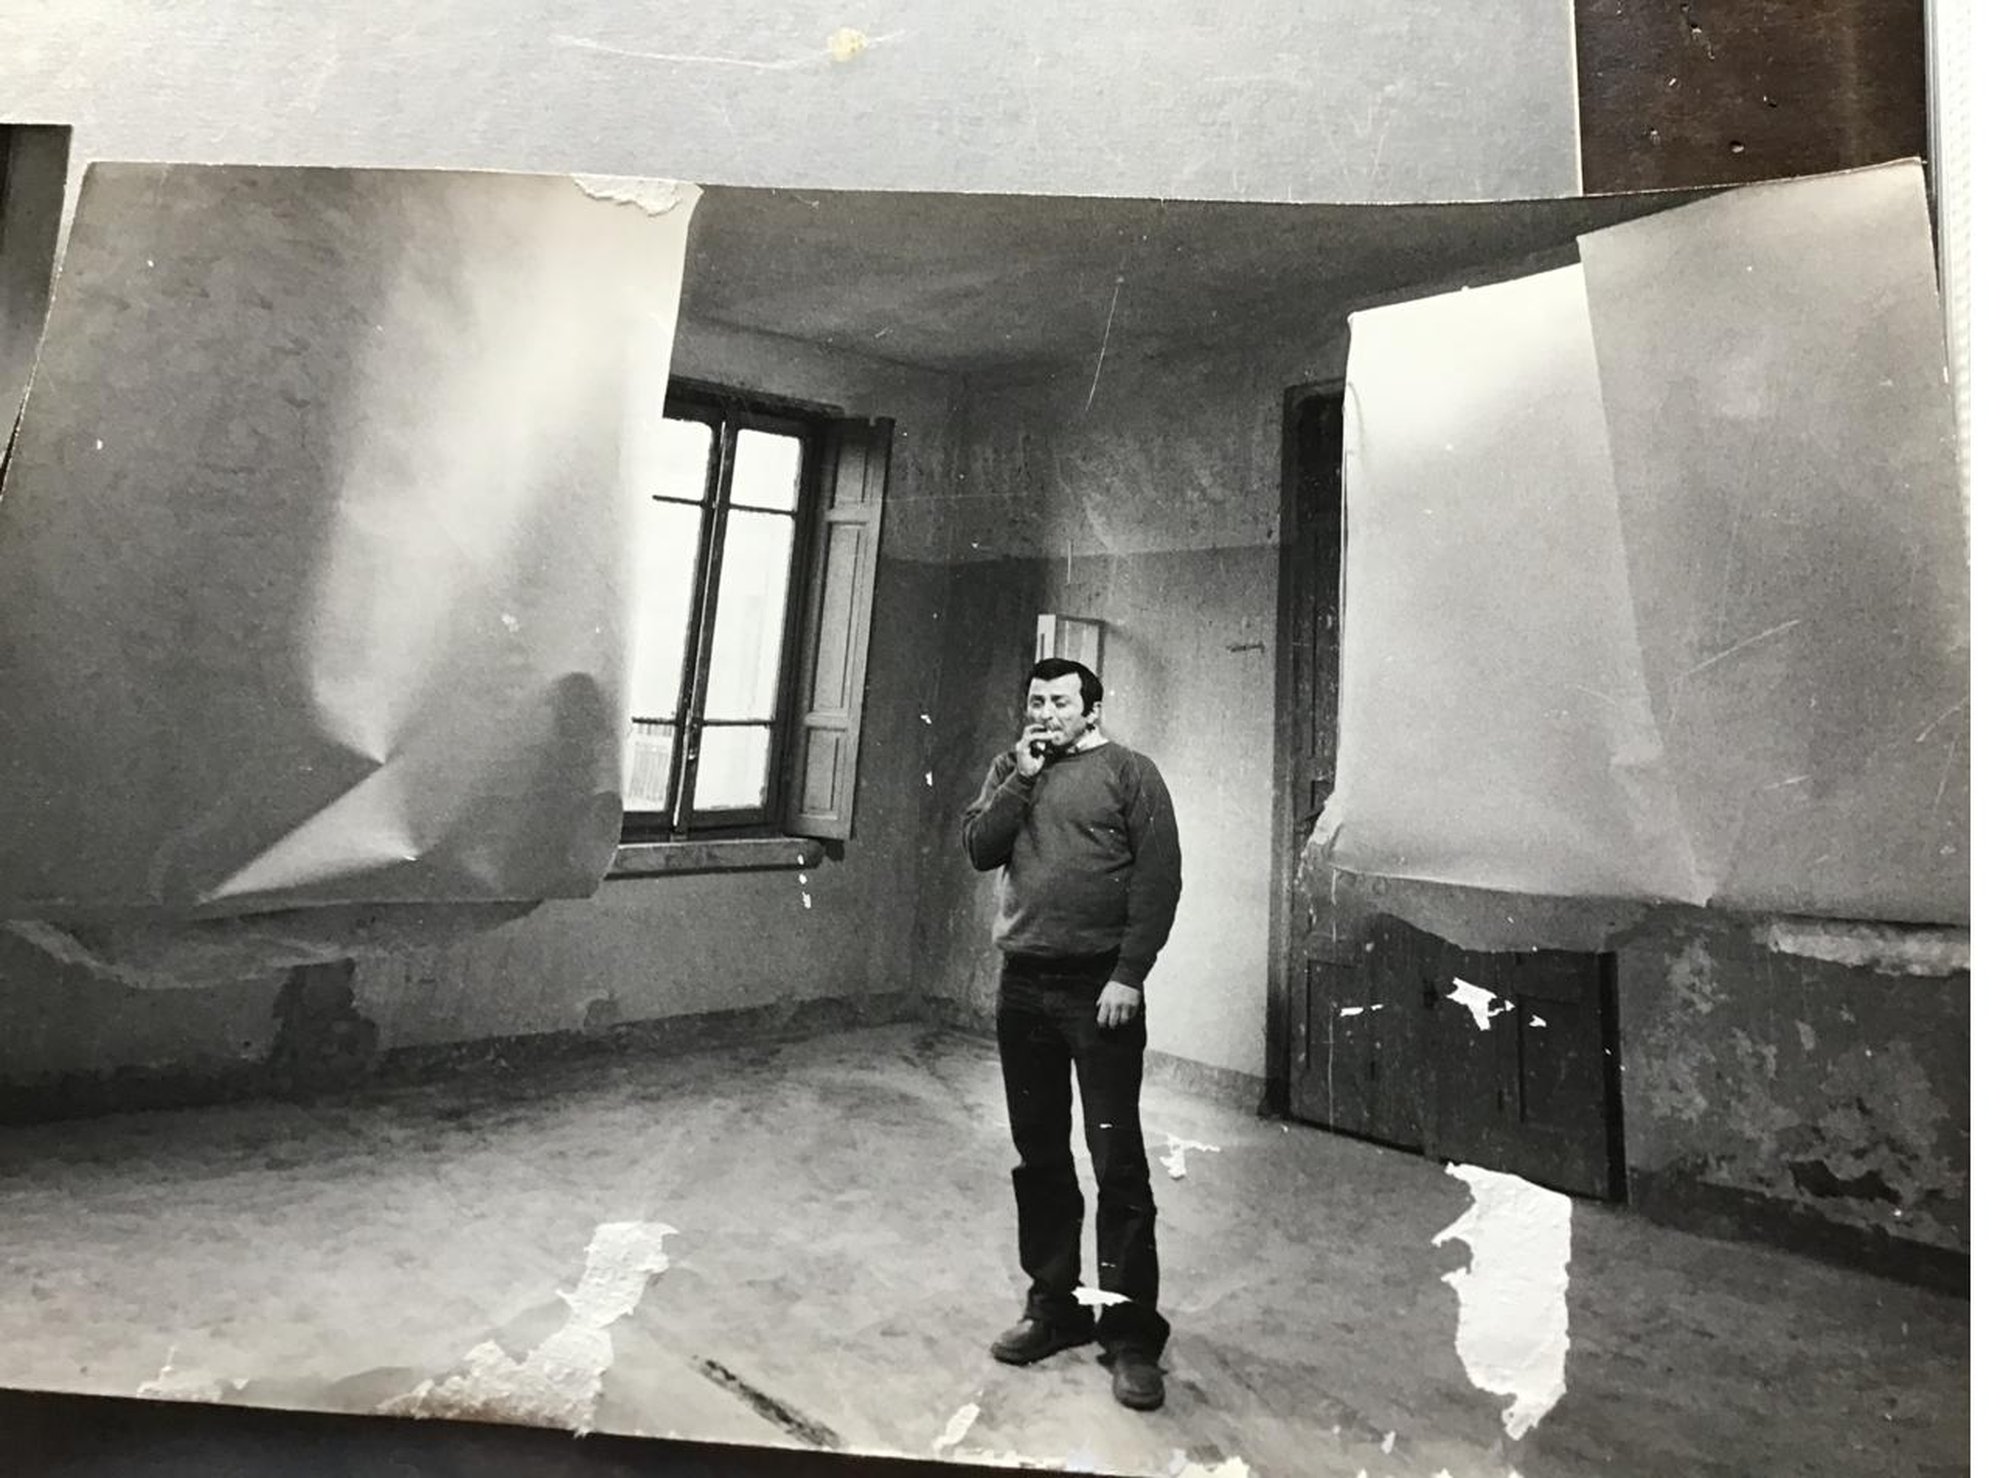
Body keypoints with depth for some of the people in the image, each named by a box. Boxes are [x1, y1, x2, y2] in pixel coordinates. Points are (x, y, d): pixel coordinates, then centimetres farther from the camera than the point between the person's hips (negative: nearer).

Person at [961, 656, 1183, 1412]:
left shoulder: (1128, 772, -3)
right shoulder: (1010, 770, 12)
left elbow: (1159, 878, -8)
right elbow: (979, 850, 1)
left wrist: (1128, 975, -15)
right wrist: (1022, 779, -8)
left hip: (1099, 986, -5)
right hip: (1023, 982, 5)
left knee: (1116, 1158, -2)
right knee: (1038, 1154, 13)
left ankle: (1131, 1333, 11)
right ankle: (1053, 1305, 29)